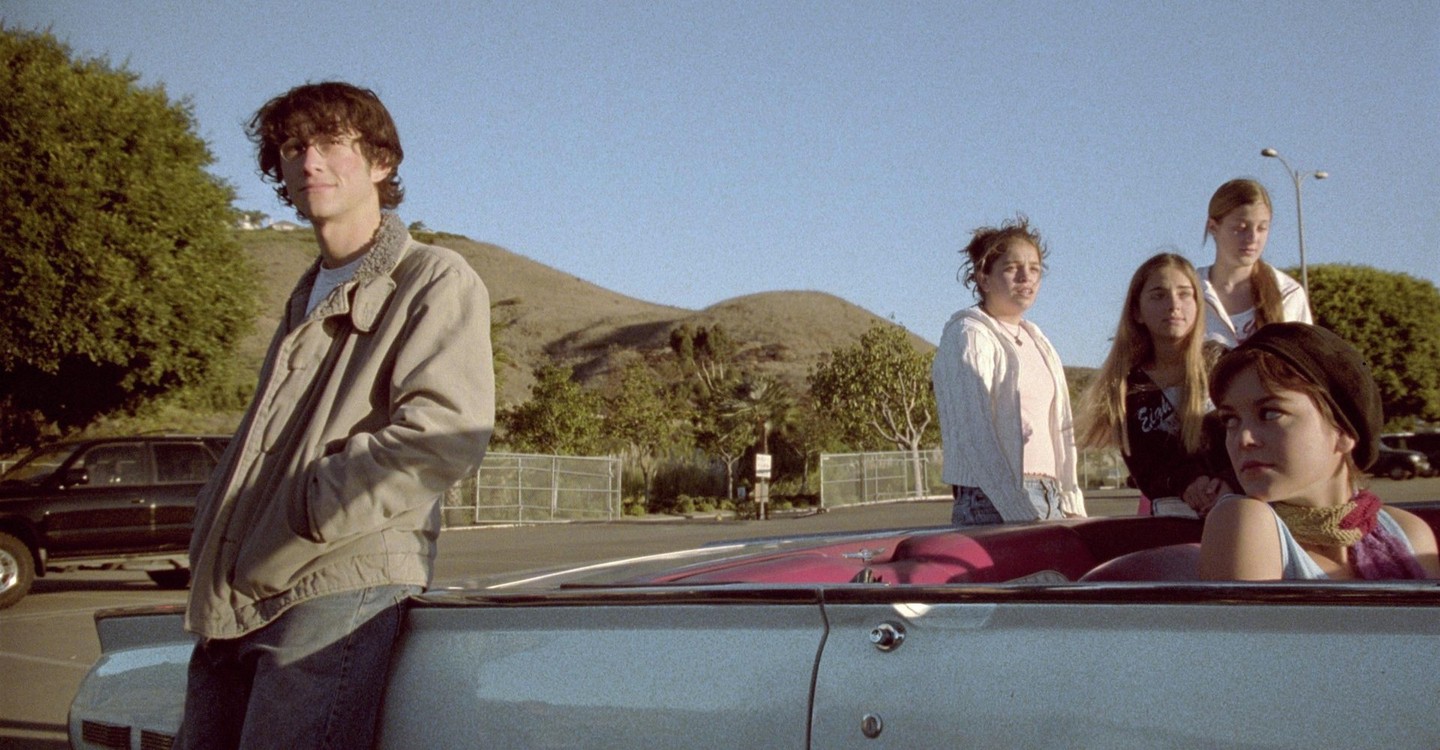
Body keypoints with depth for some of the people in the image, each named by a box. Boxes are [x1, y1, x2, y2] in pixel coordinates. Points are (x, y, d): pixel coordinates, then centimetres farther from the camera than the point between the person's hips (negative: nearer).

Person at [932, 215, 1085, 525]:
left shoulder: (1036, 340, 18)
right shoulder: (968, 336, -5)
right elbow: (974, 436, -14)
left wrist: (1072, 505, 9)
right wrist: (1022, 514, -21)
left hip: (1049, 501, 7)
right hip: (993, 507, -7)